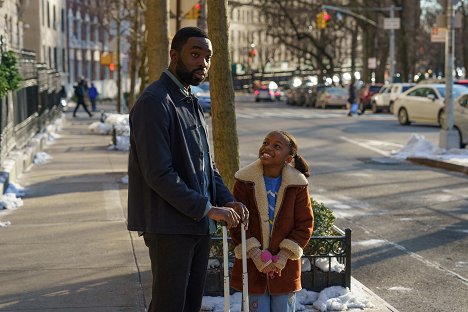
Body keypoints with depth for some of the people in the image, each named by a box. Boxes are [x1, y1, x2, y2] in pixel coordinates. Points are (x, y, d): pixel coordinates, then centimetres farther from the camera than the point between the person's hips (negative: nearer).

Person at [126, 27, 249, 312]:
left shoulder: (192, 104, 17)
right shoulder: (154, 102, -14)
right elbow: (159, 174, -21)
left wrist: (228, 201, 4)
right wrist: (207, 208, -19)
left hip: (199, 225, 9)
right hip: (169, 226, -9)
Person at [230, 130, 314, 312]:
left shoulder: (298, 185, -3)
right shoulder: (245, 181, -5)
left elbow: (305, 224, -2)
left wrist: (283, 257, -11)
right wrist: (256, 256, -15)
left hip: (285, 267, 1)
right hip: (253, 264, -1)